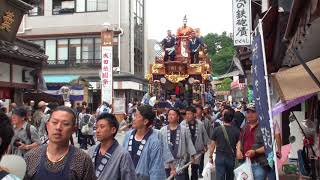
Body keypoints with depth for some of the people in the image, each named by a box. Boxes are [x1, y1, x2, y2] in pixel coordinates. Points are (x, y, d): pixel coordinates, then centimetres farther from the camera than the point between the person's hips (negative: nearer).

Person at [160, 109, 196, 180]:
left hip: (179, 162, -2)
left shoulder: (184, 130, -2)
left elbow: (189, 143, 3)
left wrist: (192, 155, 2)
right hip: (166, 162, 2)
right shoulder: (162, 130, 0)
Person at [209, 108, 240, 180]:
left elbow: (212, 145, -4)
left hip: (220, 157, -1)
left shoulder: (217, 130, -8)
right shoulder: (236, 131, -6)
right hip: (231, 158, 2)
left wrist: (210, 156, 7)